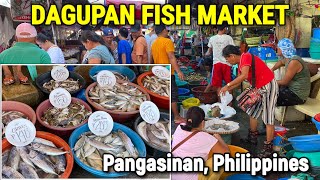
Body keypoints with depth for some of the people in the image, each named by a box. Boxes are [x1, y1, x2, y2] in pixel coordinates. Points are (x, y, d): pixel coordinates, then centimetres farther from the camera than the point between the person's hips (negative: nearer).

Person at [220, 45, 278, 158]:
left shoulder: (246, 57, -19)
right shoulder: (241, 63, 10)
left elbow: (244, 76, -33)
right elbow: (238, 81, 21)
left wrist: (227, 86, -28)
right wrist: (226, 90, 16)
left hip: (268, 86, -10)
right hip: (260, 88, 10)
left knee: (268, 118, -6)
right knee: (252, 113, 19)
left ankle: (268, 149, 0)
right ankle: (253, 138, 35)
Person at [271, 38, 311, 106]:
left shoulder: (294, 62, -25)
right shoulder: (287, 58, 3)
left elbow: (284, 82, -19)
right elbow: (280, 62, 30)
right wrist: (272, 69, 15)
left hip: (298, 96, -9)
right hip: (292, 89, 9)